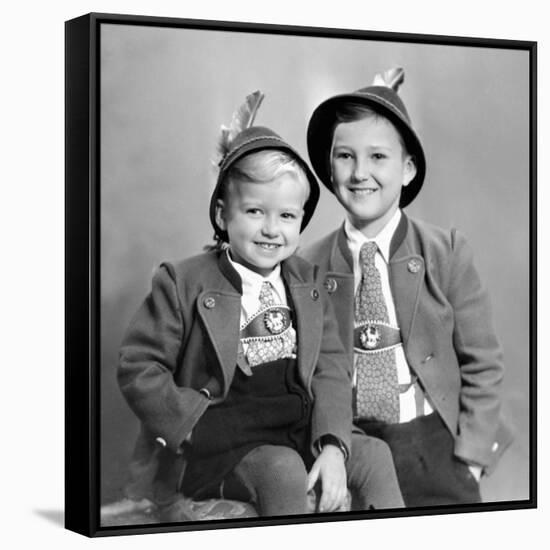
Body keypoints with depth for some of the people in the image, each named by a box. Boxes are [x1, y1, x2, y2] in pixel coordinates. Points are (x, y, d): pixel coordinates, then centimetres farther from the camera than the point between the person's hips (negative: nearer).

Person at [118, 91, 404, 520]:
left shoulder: (307, 284, 10)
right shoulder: (183, 283, -5)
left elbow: (330, 370, 2)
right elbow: (138, 367, -6)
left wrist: (332, 445, -14)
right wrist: (196, 426, -17)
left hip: (297, 433, 5)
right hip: (218, 446, -5)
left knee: (373, 454, -9)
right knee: (284, 472, -30)